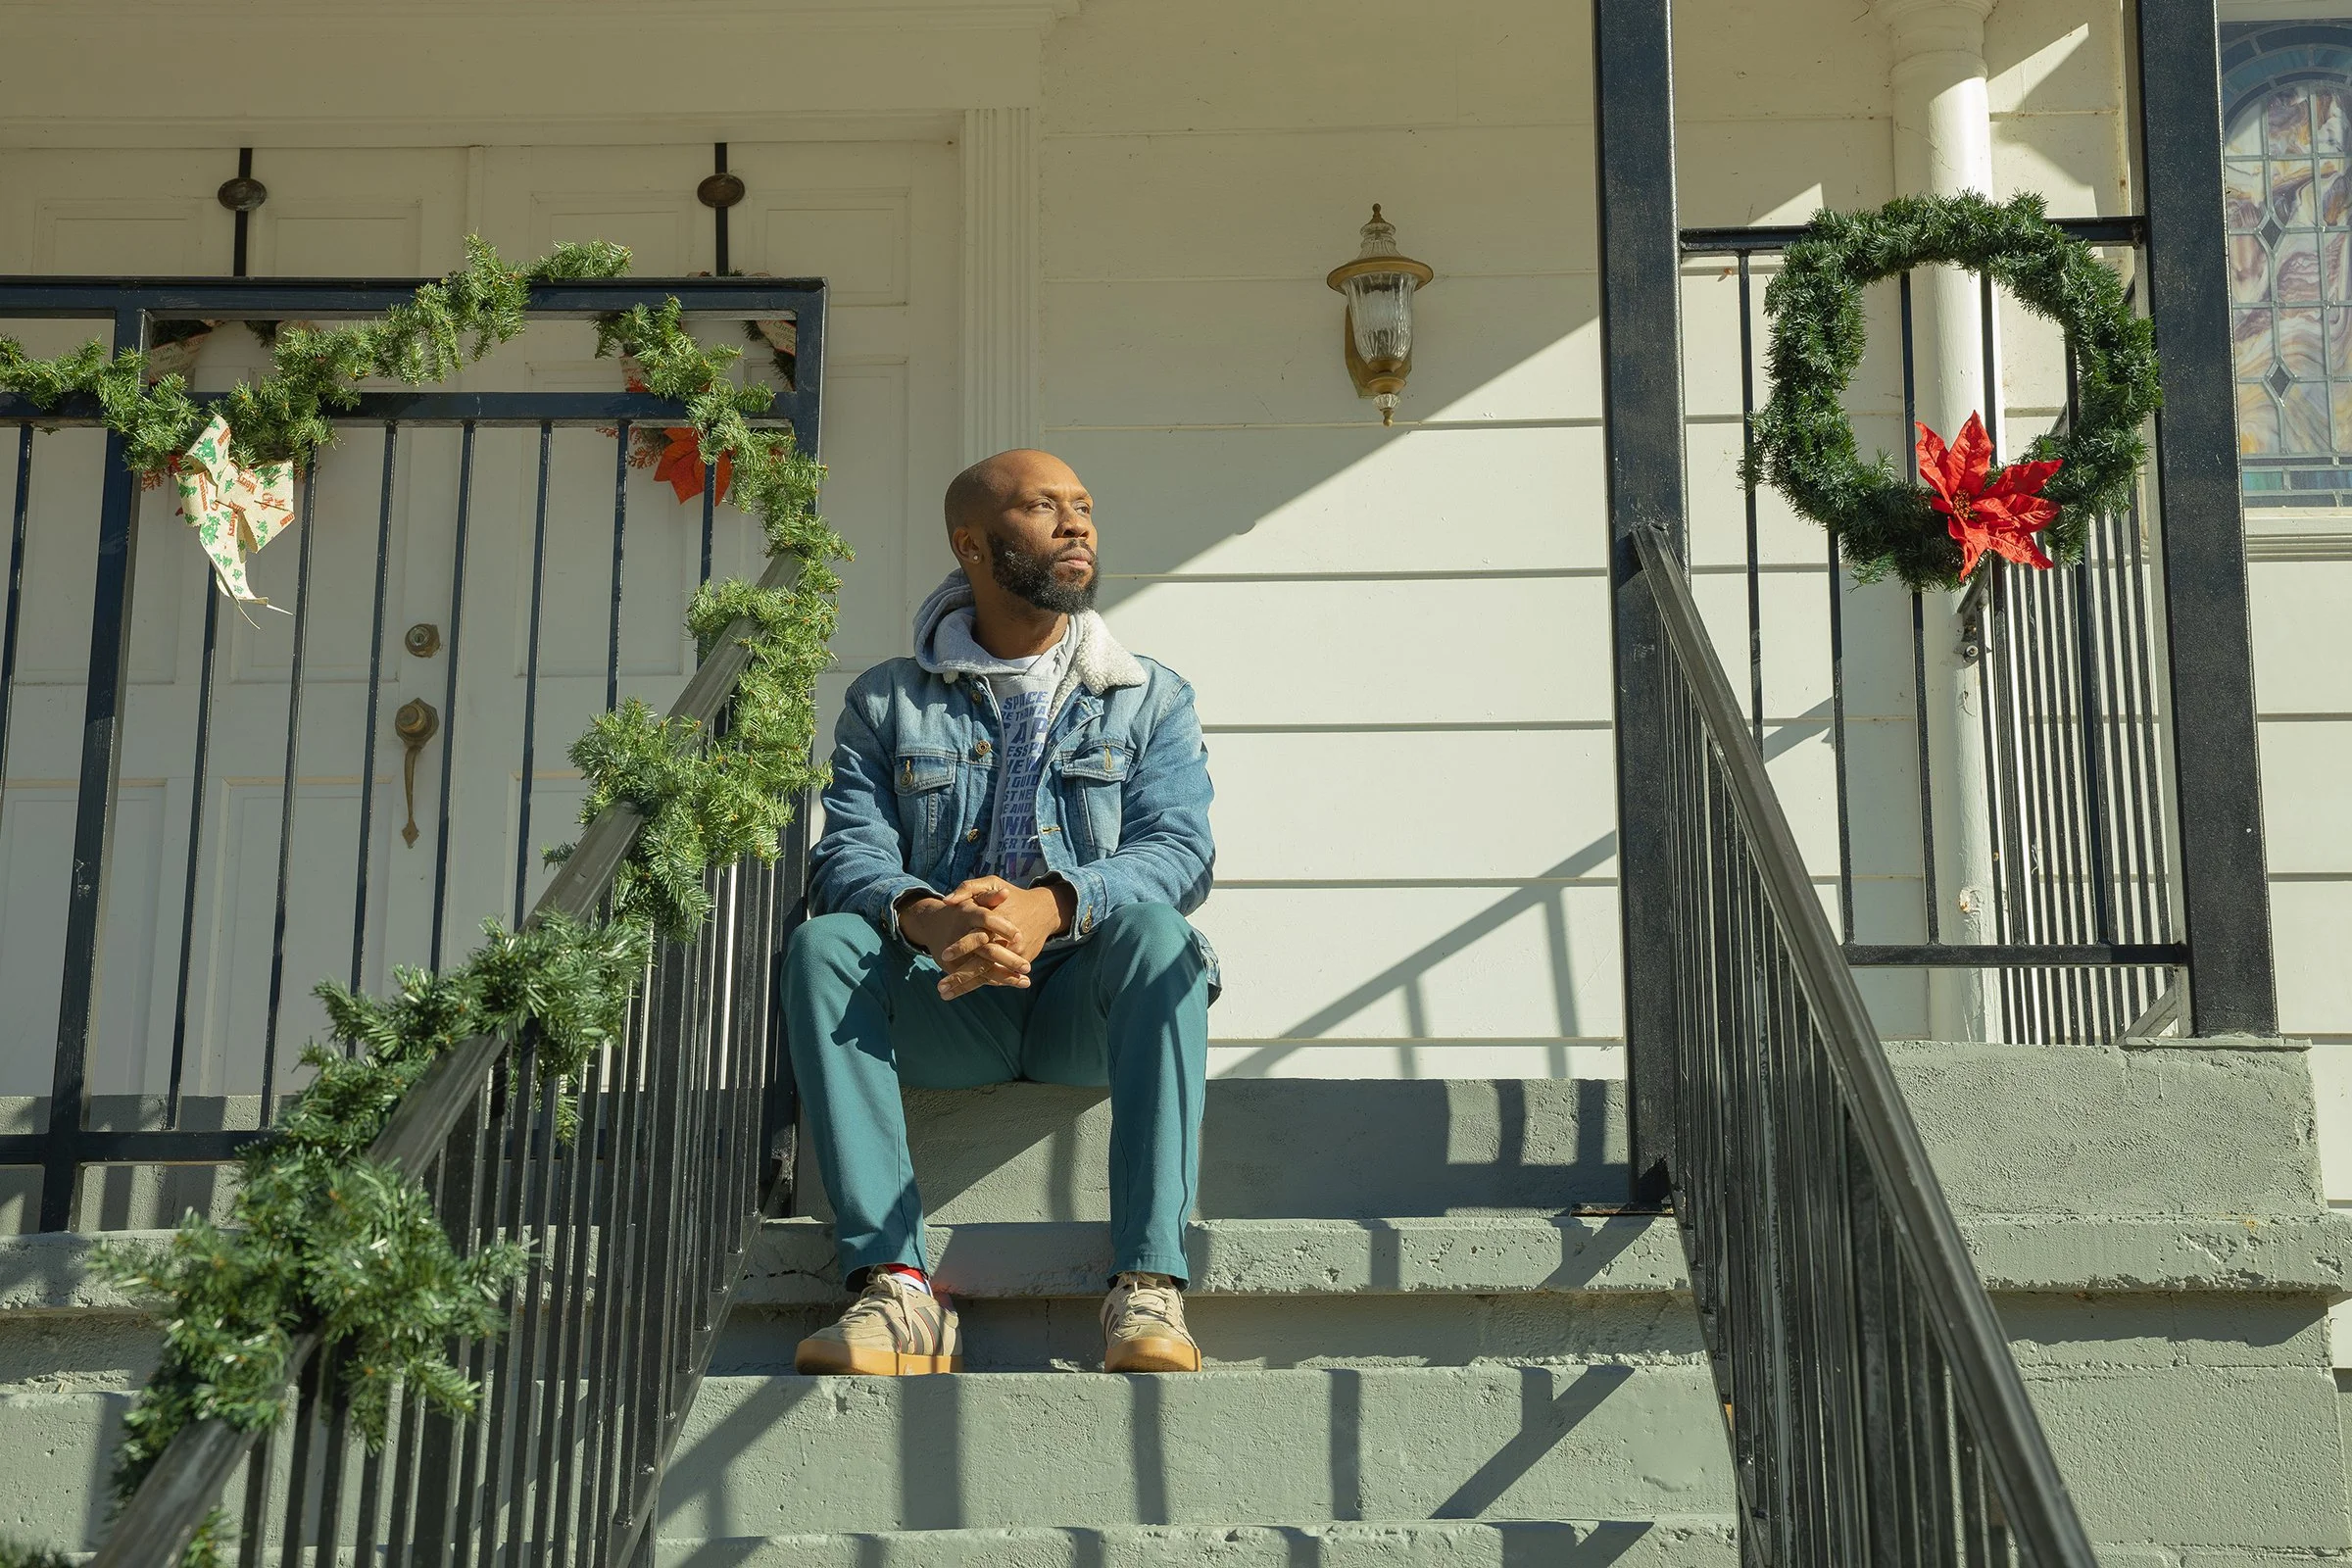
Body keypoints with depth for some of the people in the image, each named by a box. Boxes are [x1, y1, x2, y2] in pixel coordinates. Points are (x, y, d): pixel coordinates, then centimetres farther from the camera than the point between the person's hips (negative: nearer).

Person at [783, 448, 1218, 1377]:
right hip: (943, 1012, 1)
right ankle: (892, 1284, -36)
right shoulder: (887, 703, 12)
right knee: (823, 943, -27)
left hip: (1088, 1006, -1)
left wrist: (1050, 906, -28)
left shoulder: (1150, 699, 11)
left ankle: (1148, 1286, -39)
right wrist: (922, 916, -29)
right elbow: (848, 855, -3)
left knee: (1158, 934, -32)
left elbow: (1180, 850, -6)